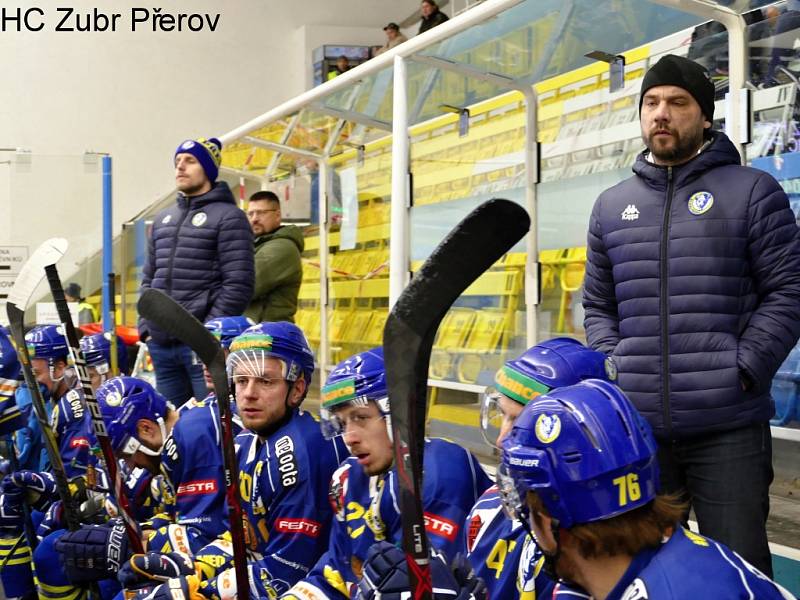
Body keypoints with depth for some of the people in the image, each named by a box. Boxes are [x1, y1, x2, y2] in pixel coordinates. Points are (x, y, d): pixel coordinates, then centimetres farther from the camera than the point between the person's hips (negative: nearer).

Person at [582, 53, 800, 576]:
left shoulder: (752, 191, 1)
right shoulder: (611, 206, 14)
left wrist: (741, 371, -12)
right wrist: (614, 370, 3)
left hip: (729, 427, -4)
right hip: (635, 427, 4)